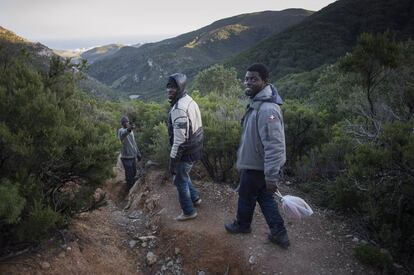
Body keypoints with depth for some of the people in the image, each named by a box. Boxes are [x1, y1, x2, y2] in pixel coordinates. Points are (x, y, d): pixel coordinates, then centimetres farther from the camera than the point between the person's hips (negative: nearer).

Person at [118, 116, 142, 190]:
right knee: (129, 176, -2)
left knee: (134, 174, 17)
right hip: (126, 157, -7)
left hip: (133, 156, 7)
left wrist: (138, 153, 20)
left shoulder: (131, 131, 11)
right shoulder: (121, 130, -12)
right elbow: (123, 134, -39)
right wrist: (128, 129, -61)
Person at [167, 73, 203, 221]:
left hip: (186, 152, -9)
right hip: (195, 148, 9)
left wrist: (173, 159, -20)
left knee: (180, 181, 8)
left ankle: (189, 212, 21)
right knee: (183, 175, 28)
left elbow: (179, 139, -27)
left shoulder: (179, 108, -25)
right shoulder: (190, 101, 6)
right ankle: (195, 198, 41)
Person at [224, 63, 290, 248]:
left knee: (246, 196, 15)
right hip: (256, 163, 9)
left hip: (256, 167, -9)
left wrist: (272, 177, -29)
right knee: (265, 198, 19)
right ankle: (279, 233, 30)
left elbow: (274, 146, -32)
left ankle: (242, 225, 41)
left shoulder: (267, 109, -30)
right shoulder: (257, 103, 4)